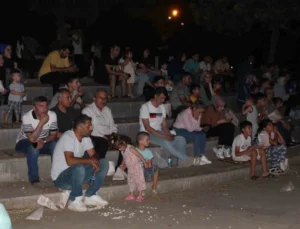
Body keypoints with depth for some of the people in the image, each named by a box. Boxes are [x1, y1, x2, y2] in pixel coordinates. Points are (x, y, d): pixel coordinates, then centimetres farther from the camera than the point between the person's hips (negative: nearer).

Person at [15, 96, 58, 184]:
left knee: (56, 146, -26)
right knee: (33, 149, -36)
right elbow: (32, 139, -32)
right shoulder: (27, 117, -25)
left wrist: (43, 141, -29)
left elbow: (54, 135, -9)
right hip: (25, 142, -3)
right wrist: (42, 122, -37)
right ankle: (34, 179, -25)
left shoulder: (52, 115, -13)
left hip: (43, 142, 4)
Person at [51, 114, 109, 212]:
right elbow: (70, 160, -34)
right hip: (61, 178, -8)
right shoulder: (68, 137, -22)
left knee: (103, 163, -3)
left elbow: (93, 154, 5)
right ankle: (75, 201, -19)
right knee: (79, 168, -38)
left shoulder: (85, 137, 3)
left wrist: (95, 160, -19)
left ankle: (90, 196, 0)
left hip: (77, 175, 8)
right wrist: (89, 160, -28)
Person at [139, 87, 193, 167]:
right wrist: (163, 136, -24)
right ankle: (185, 158, -27)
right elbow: (147, 127, -19)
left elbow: (164, 125, 9)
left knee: (181, 139, -13)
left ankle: (182, 161, -22)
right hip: (147, 134, -7)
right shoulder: (145, 107, -12)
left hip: (159, 132, 8)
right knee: (165, 142, -35)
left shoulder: (162, 107, 10)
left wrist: (169, 135, -13)